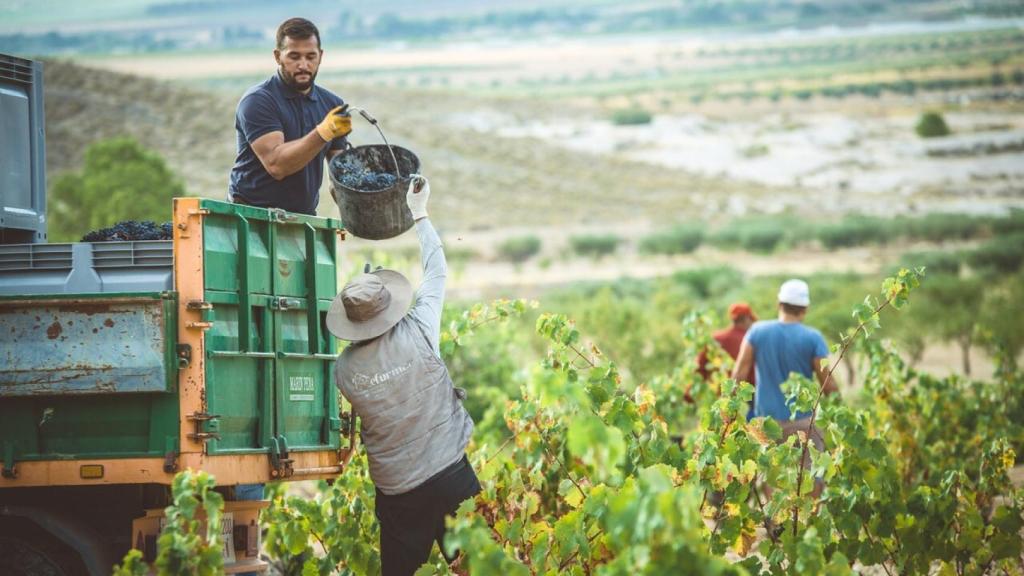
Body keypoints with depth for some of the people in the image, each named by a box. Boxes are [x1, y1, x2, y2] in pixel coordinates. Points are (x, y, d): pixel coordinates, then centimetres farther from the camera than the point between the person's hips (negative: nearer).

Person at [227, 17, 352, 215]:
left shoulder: (331, 104, 10)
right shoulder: (257, 101, -9)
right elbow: (276, 164, -20)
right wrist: (324, 132, -29)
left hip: (304, 216, 5)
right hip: (253, 215, -5)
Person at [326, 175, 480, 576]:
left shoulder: (344, 369, -8)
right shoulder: (417, 337, -15)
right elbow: (437, 272, -1)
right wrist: (418, 213, 11)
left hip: (397, 494, 2)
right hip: (451, 478, -2)